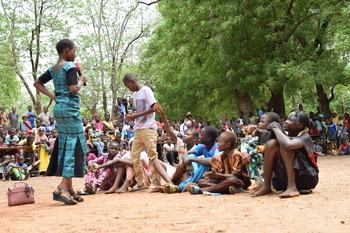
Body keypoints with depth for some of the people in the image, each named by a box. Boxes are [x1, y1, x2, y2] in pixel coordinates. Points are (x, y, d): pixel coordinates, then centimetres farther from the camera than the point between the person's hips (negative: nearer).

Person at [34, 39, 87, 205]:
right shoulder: (70, 66, -10)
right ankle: (62, 188, -16)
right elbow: (73, 89, -20)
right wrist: (81, 81, 0)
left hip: (59, 108, 9)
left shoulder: (53, 69, 14)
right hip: (70, 108, -9)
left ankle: (69, 188, 13)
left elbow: (37, 83, 20)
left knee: (65, 147, 10)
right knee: (75, 146, -8)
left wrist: (53, 96, 14)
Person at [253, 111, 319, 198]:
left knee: (284, 145, -23)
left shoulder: (305, 137, -13)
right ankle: (266, 187, -10)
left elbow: (288, 145, -34)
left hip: (307, 178, -6)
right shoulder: (289, 135, 6)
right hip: (286, 178, 6)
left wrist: (276, 129, -20)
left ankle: (292, 187, -28)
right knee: (271, 143, -12)